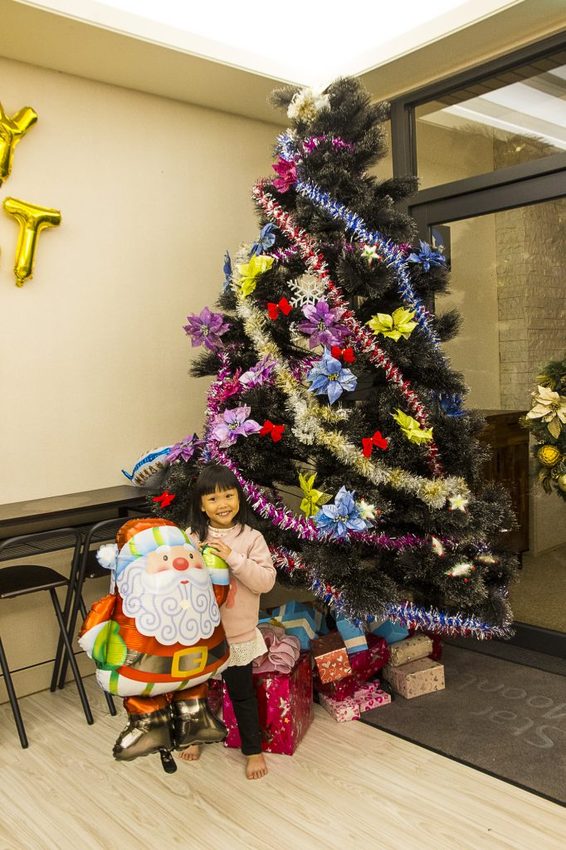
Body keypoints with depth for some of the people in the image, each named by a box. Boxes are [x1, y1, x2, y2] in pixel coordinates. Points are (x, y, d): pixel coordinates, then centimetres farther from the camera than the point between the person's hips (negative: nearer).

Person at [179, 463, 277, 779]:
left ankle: (254, 749, 33)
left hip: (238, 634, -2)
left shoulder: (251, 538, -11)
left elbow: (266, 581, -18)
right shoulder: (192, 537, -6)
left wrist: (233, 558, -27)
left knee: (242, 694, 12)